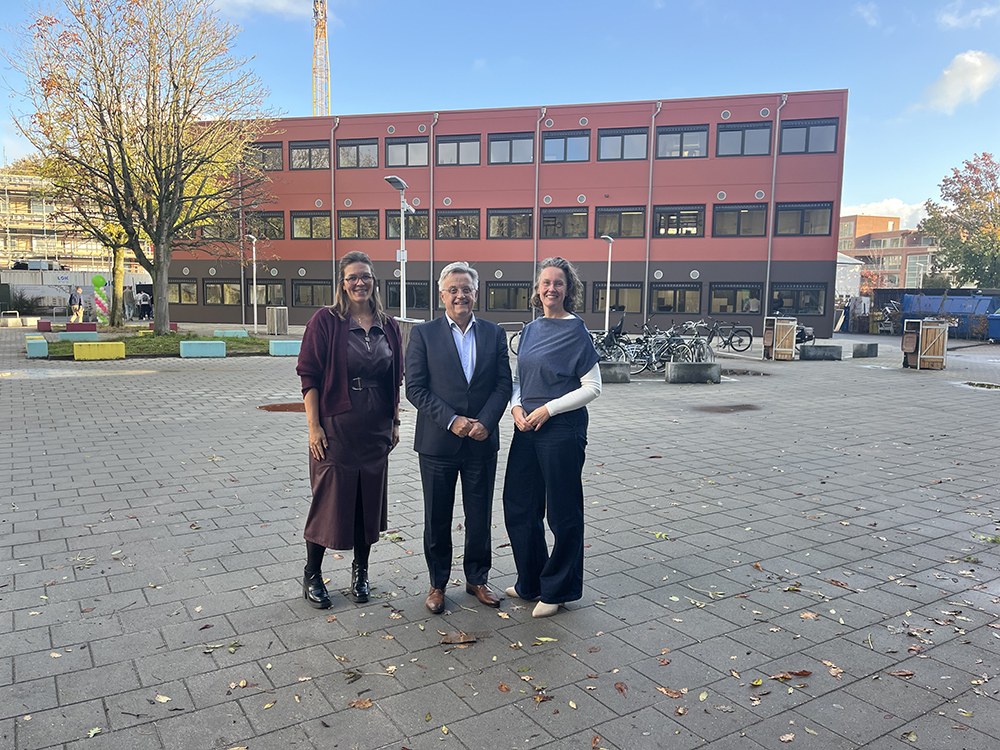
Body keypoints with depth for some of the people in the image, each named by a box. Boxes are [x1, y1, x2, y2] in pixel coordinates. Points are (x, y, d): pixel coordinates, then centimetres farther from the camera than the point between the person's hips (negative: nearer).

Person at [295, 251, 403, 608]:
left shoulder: (388, 326, 7)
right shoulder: (326, 321, -7)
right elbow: (309, 375, -9)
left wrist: (395, 421, 10)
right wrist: (313, 425, -13)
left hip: (375, 430, 4)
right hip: (335, 427, -4)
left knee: (370, 499, 12)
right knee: (330, 499, 3)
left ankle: (360, 571, 30)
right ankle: (312, 575, 23)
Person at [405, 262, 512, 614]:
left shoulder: (494, 333, 6)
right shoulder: (423, 334, -2)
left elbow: (504, 384, 3)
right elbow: (415, 388, -7)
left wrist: (486, 421, -12)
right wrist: (451, 420, -16)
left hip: (481, 441, 2)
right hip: (438, 442, -2)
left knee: (480, 516, 12)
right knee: (437, 518, 10)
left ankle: (477, 579, 31)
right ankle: (437, 583, 28)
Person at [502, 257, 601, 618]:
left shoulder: (576, 331, -8)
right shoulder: (530, 330, 11)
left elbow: (592, 388, -10)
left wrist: (548, 409, -16)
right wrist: (516, 407, -3)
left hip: (562, 430, -7)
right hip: (526, 429, 7)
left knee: (563, 513, 5)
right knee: (518, 506, 12)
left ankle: (557, 590, 22)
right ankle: (531, 583, 31)